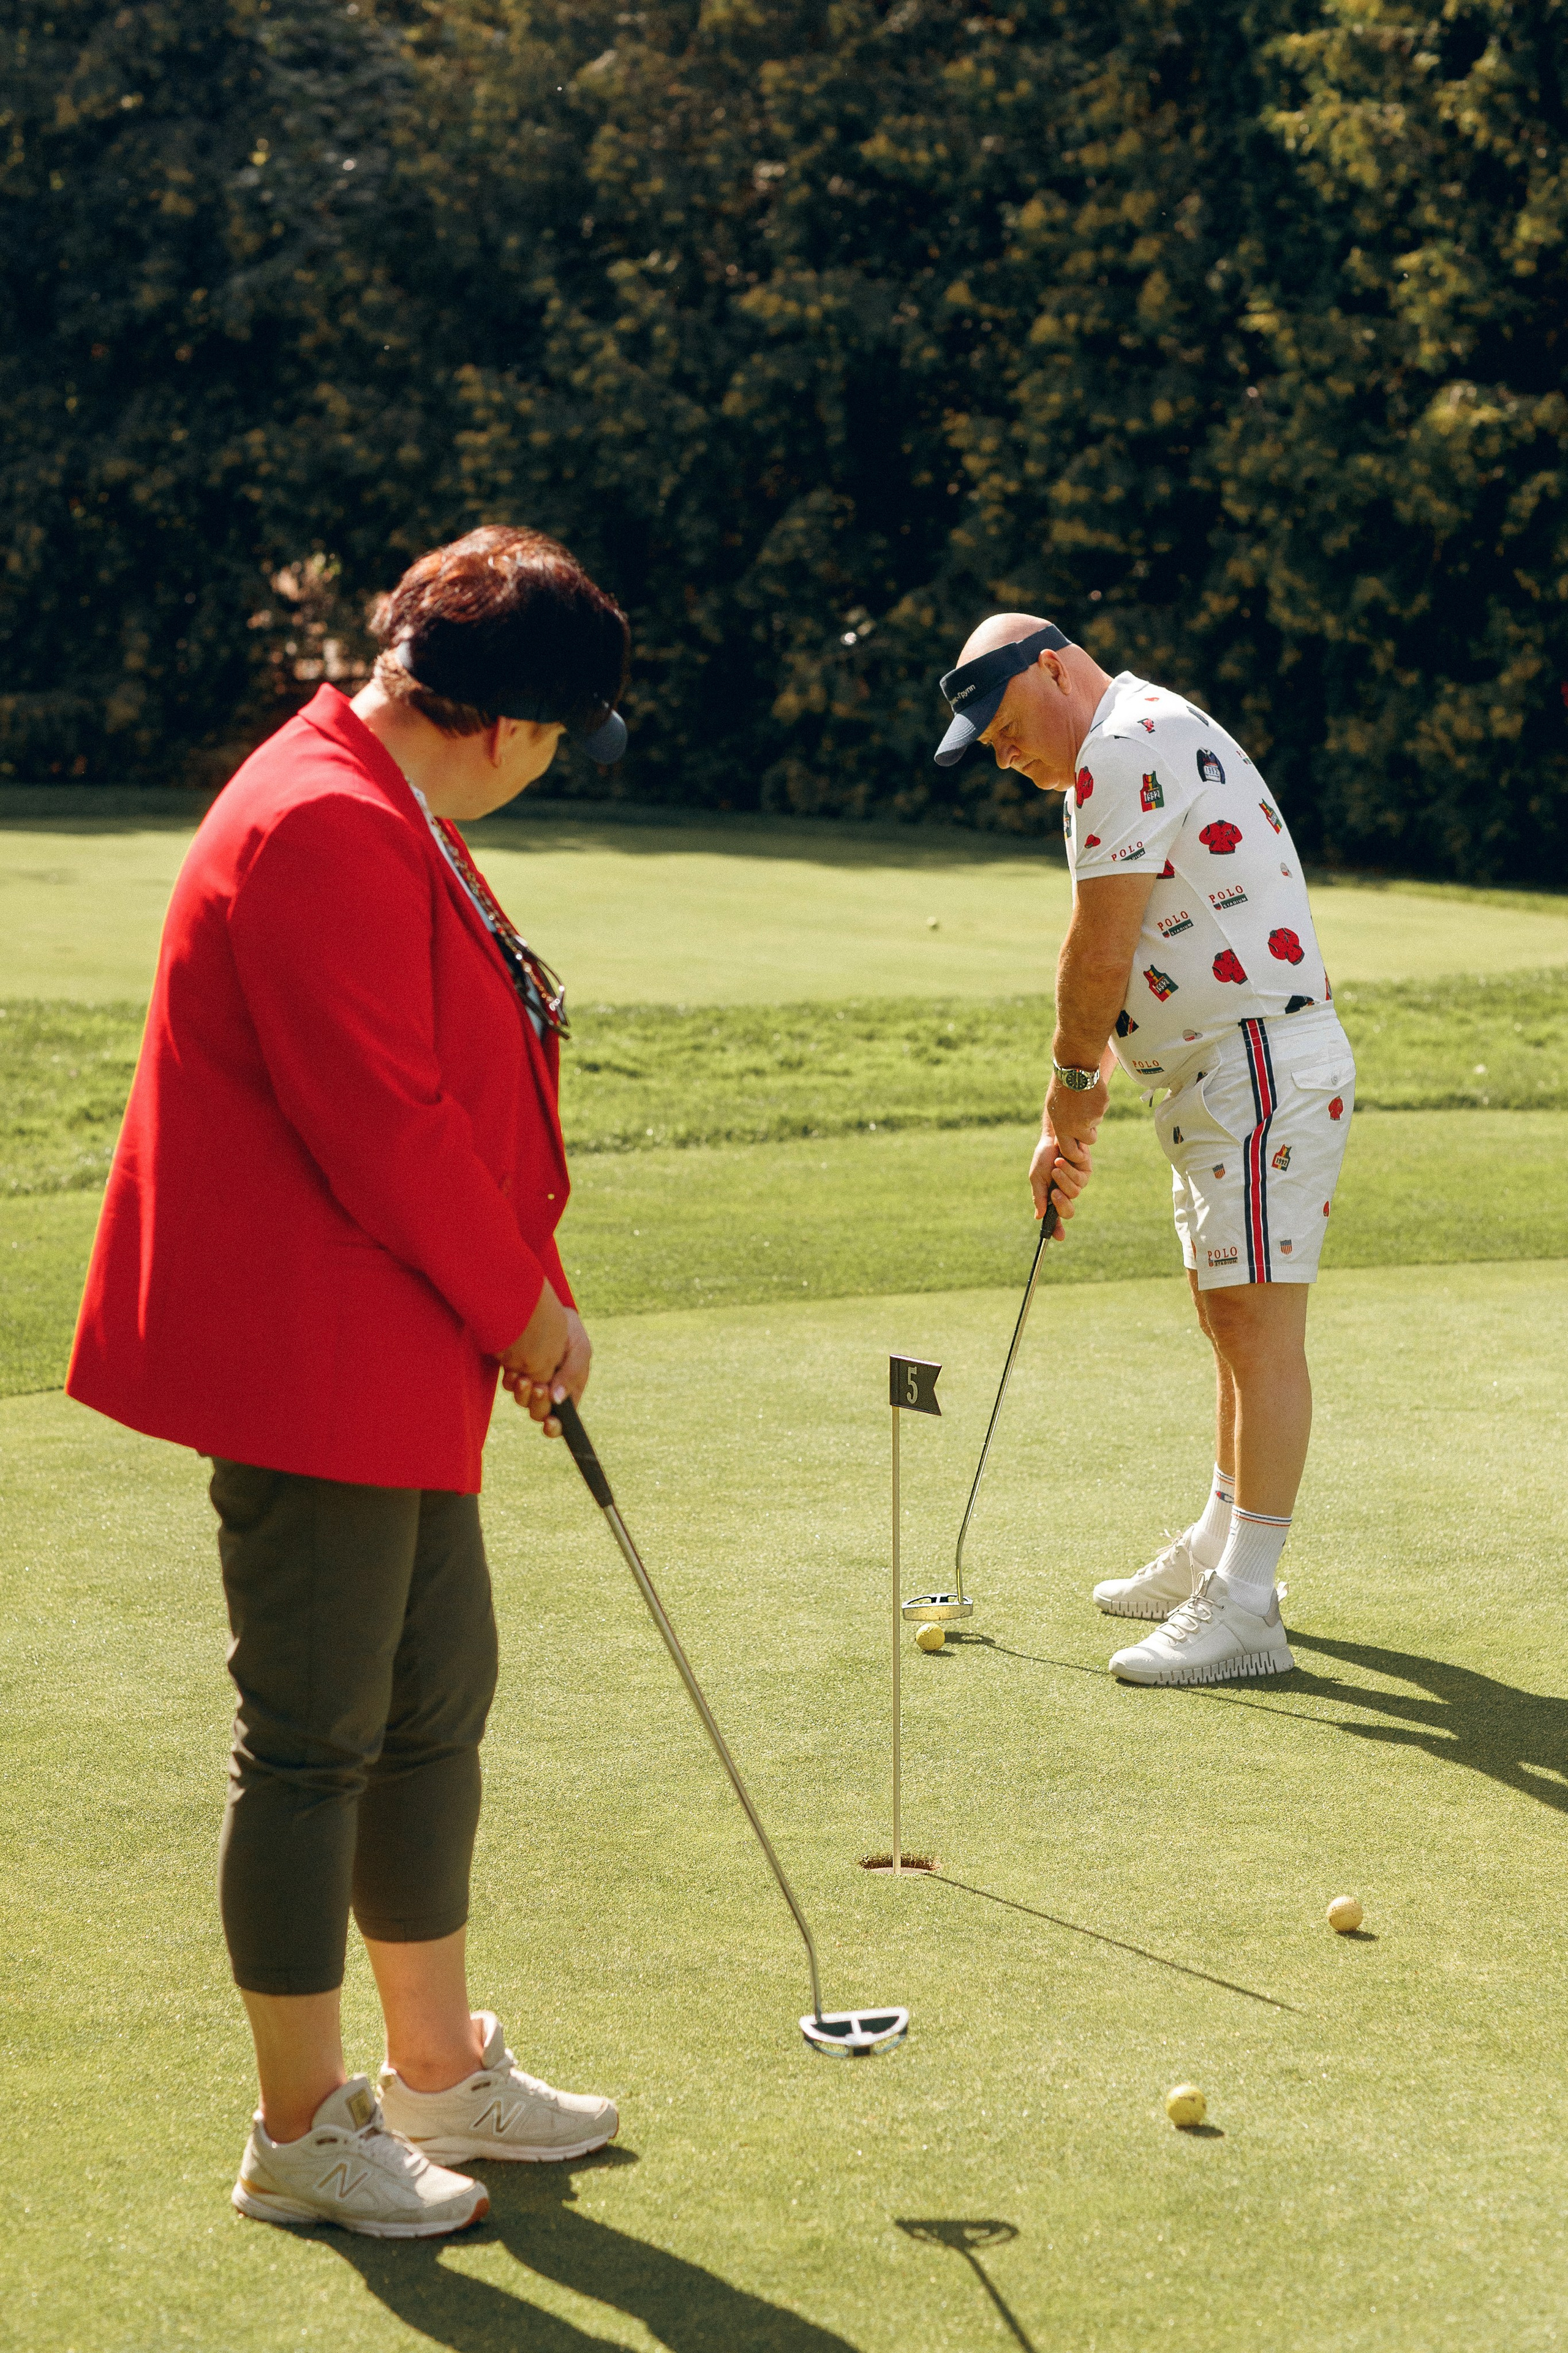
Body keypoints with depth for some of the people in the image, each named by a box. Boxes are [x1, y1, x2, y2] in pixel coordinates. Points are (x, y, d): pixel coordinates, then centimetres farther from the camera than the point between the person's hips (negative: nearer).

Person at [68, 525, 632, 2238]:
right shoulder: (324, 829, -21)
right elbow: (387, 1129, -23)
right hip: (307, 1363, -11)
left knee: (436, 1705, 18)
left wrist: (526, 1298, 10)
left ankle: (440, 2069, 31)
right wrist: (521, 1306, -10)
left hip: (403, 1359, 11)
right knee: (315, 1740, 0)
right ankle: (301, 2134, 12)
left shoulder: (392, 816, 14)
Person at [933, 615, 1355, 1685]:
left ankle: (1246, 1610, -12)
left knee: (1258, 1326, -11)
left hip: (1263, 1065, -11)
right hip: (1220, 1075, 11)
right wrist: (1076, 1117, 15)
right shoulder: (1150, 743, 20)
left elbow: (1100, 956, -15)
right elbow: (1119, 965, 19)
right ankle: (1219, 1552, 31)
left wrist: (1073, 1085, 1)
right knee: (1230, 1319, 19)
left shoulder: (1127, 747, -14)